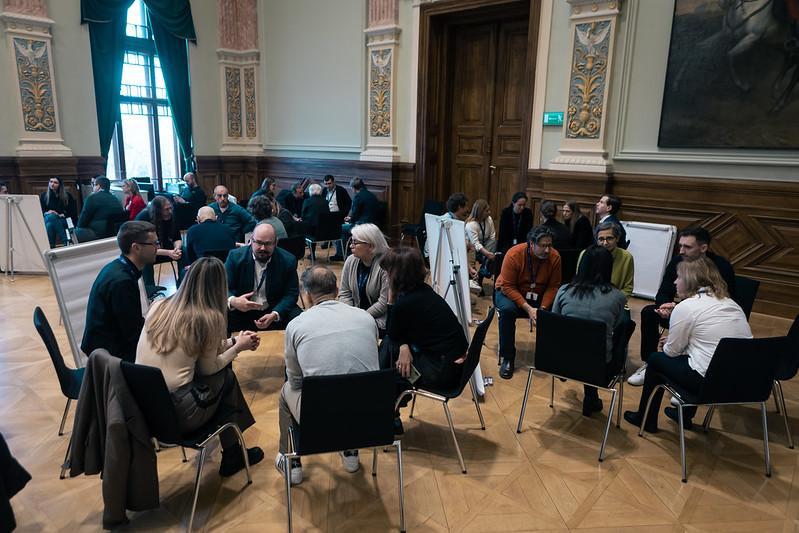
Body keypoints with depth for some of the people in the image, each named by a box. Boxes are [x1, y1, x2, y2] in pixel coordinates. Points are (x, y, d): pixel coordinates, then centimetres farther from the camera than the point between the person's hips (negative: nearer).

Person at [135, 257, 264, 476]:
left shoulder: (158, 306, 5)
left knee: (220, 366, 20)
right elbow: (209, 368, 0)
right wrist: (237, 347, 15)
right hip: (175, 414, -6)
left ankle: (231, 450, 30)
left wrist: (234, 341, 20)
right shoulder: (210, 317, -12)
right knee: (226, 375, 18)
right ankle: (232, 454, 28)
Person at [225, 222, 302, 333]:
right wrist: (232, 301, -34)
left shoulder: (288, 261, -7)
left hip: (275, 310, 0)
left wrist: (275, 315, -23)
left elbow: (291, 293, -5)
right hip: (241, 311, 0)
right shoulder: (235, 256, -7)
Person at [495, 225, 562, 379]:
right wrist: (528, 308, -30)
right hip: (510, 292, -2)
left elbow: (553, 286, -10)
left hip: (539, 296, 3)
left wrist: (543, 308, -26)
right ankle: (507, 358, -19)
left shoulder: (554, 256, -15)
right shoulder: (514, 254, -24)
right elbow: (508, 286, -23)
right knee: (507, 309, -35)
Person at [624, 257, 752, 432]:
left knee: (656, 359, 14)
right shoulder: (730, 303, 12)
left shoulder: (685, 307, -11)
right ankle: (685, 415, 38)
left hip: (708, 380, -7)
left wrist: (666, 344, 19)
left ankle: (645, 419, 27)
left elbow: (672, 351, -4)